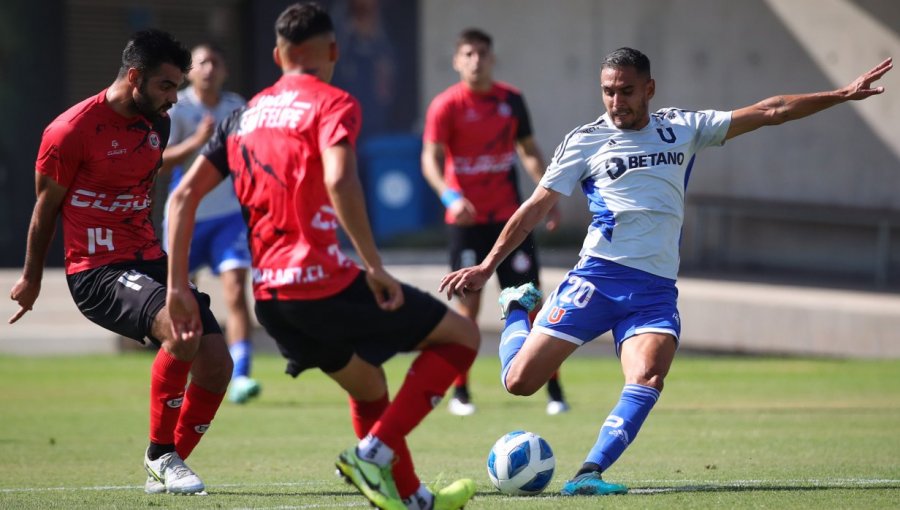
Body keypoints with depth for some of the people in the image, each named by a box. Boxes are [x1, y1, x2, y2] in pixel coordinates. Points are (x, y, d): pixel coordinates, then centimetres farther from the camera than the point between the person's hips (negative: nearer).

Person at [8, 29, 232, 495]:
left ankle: (167, 468, 11)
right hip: (96, 272, -8)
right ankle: (160, 454, -18)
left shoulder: (156, 125, 9)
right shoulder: (72, 131, -12)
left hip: (148, 261, 8)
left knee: (216, 363, -6)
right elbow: (46, 207, 1)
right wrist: (32, 278, 12)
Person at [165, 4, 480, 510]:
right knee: (462, 335, 7)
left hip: (269, 297, 7)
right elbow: (338, 181, -22)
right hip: (322, 282, -7)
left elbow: (184, 196, 11)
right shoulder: (334, 104, -4)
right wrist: (375, 267, -20)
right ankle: (375, 452, -6)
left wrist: (179, 288, 9)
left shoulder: (244, 116, 16)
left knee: (368, 387, 28)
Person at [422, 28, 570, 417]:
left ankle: (553, 389, 2)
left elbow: (528, 151, 16)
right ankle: (460, 393, 10)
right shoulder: (445, 106, -7)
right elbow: (430, 158, -14)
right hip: (466, 219, -3)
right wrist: (450, 196, -31)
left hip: (508, 216, 3)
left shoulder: (511, 100, 6)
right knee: (468, 304, -2)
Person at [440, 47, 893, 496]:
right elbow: (535, 208, 9)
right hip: (597, 276, -1)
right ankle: (518, 309, 27)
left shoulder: (682, 129, 13)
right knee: (520, 381, -6)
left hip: (656, 289, 2)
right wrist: (486, 267, 4)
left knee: (649, 377, -28)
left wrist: (843, 95, 13)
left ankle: (588, 474, -29)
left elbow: (768, 112, 15)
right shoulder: (584, 141, 6)